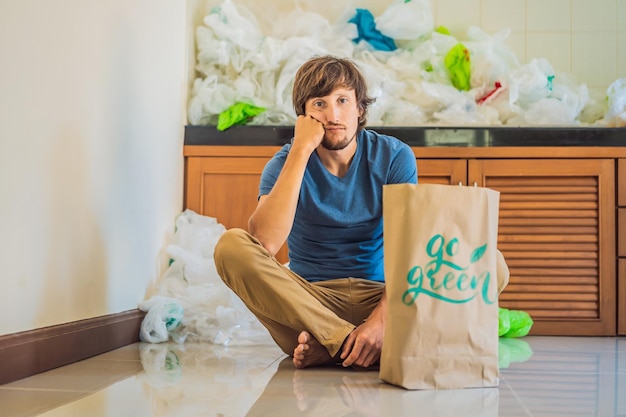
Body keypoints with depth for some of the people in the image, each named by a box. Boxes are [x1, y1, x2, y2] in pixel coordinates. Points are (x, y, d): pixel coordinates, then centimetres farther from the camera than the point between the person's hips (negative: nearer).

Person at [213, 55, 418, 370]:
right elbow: (265, 243, -23)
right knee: (232, 246, -26)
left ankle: (326, 349, -26)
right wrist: (301, 149, -21)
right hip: (307, 300, 0)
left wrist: (380, 319, -29)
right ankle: (348, 342, -29)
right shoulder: (287, 163, -3)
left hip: (378, 296, 0)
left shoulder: (394, 157, -2)